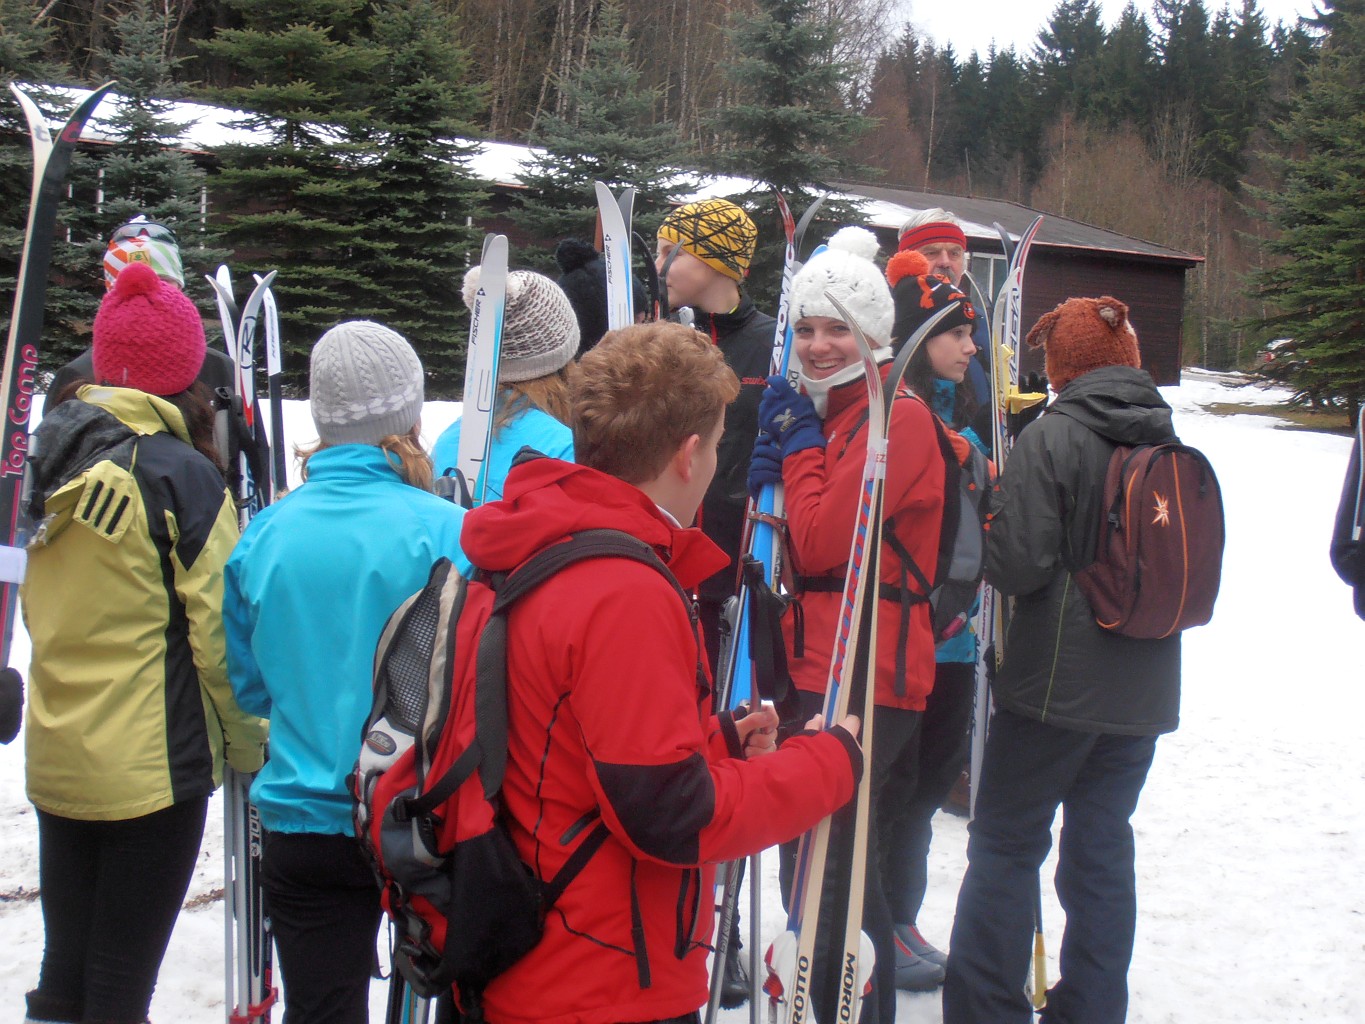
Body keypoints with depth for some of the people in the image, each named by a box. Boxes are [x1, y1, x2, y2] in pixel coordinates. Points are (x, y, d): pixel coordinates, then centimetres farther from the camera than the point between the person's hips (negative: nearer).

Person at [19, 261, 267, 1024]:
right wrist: (250, 746, -2)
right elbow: (218, 634, -15)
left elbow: (47, 614, 12)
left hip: (58, 761, 6)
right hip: (152, 767, -6)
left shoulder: (55, 460, 3)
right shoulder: (182, 474, -15)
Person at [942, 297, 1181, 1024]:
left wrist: (983, 523, 0)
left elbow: (1016, 563, -19)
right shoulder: (1168, 444, 6)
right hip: (1142, 691, 6)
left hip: (1058, 682, -6)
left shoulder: (1053, 437, -14)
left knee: (1005, 844, 5)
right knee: (1104, 845, 14)